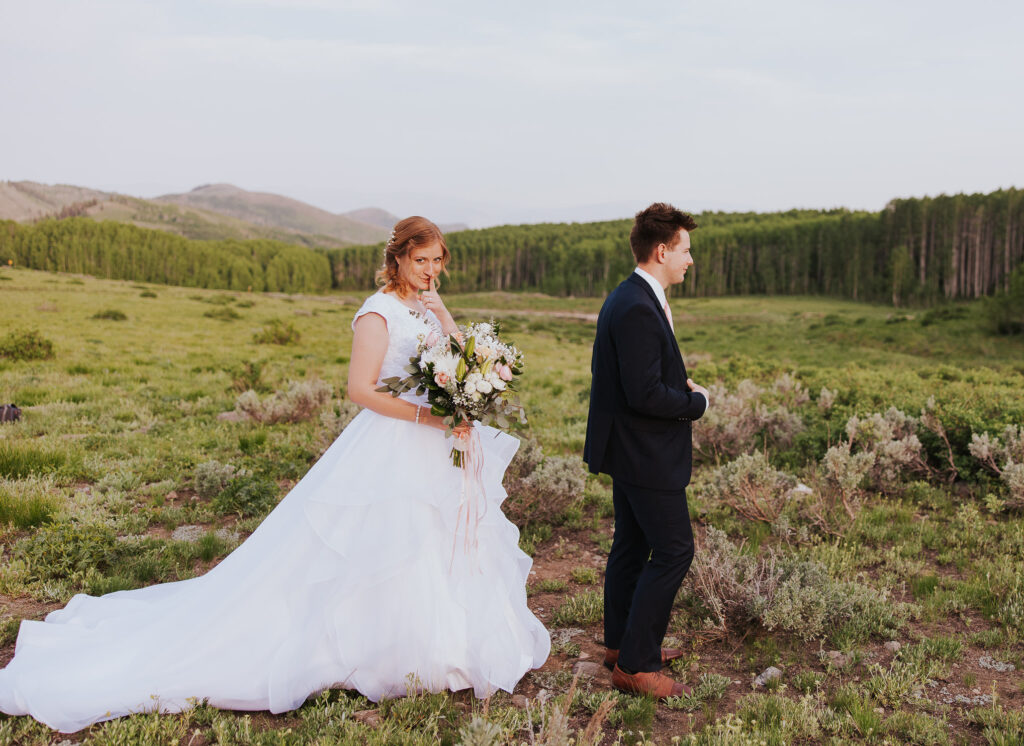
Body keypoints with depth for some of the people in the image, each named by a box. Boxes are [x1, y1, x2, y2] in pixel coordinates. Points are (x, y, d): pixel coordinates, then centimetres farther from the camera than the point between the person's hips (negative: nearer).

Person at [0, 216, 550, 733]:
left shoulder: (428, 309, 11)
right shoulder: (379, 311, -13)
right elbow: (360, 387, -19)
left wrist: (443, 315, -3)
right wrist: (427, 415, -22)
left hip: (436, 457, 8)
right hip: (387, 457, -8)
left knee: (442, 555, 16)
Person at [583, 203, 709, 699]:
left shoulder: (623, 299, 10)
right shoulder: (638, 309, -23)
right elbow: (646, 395, -26)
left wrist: (679, 386, 8)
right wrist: (696, 401, -9)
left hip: (628, 448, 11)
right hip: (647, 453, -11)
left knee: (632, 544, 18)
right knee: (673, 551, -2)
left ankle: (621, 644, 32)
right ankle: (636, 665, 7)